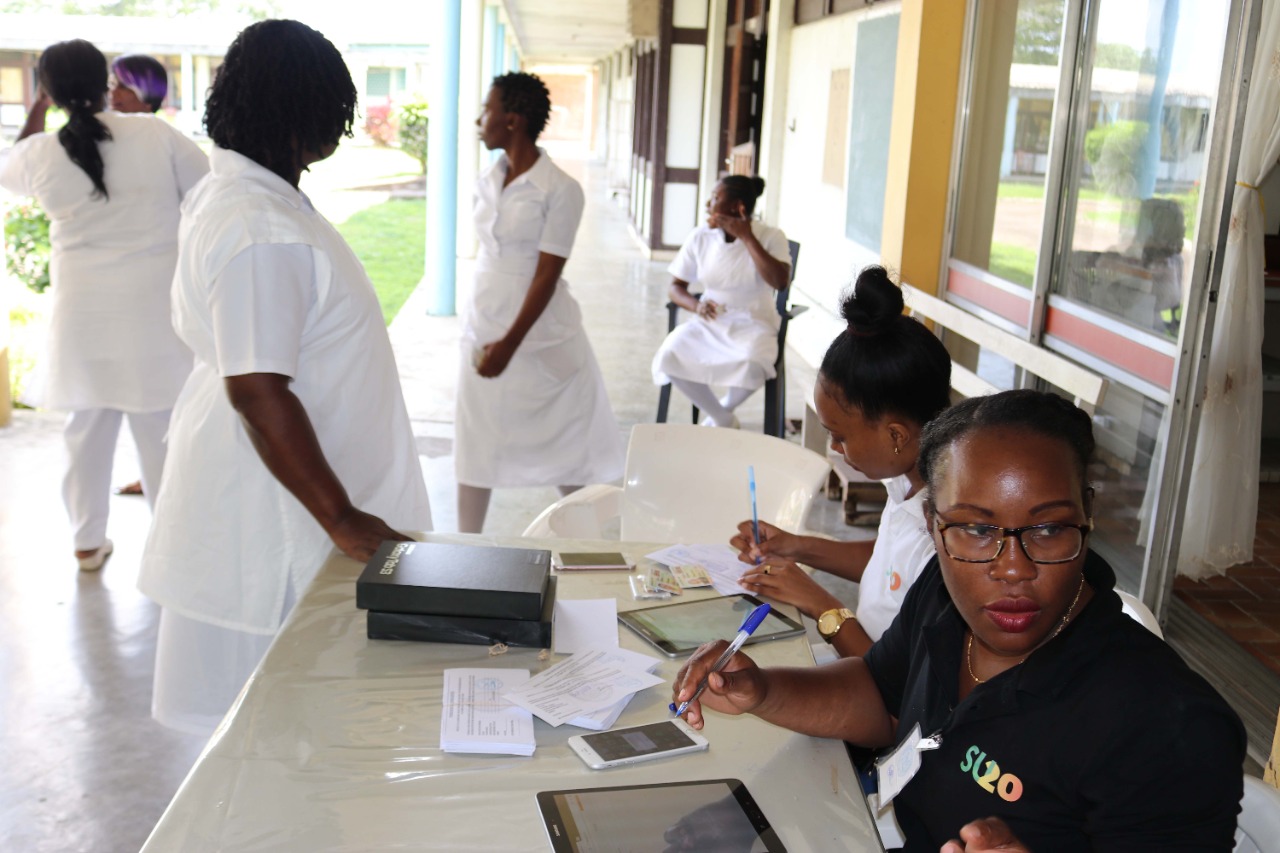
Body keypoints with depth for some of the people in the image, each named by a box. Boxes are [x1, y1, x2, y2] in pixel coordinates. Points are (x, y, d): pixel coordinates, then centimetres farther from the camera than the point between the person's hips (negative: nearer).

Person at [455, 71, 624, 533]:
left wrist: (510, 344, -19)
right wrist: (484, 335, 14)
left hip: (542, 331, -6)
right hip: (484, 327, 6)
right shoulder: (487, 181, 7)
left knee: (568, 440, 6)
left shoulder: (560, 190, -13)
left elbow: (547, 275, -16)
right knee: (476, 443, 11)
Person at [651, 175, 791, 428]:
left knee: (751, 367, -37)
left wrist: (746, 237, -20)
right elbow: (676, 287, 7)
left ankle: (722, 411, 0)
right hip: (709, 322, 3)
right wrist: (696, 305, -16)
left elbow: (781, 282, -24)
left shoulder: (771, 237, -7)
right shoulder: (701, 237, 0)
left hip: (753, 324, -3)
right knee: (668, 356, -27)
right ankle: (724, 420, -6)